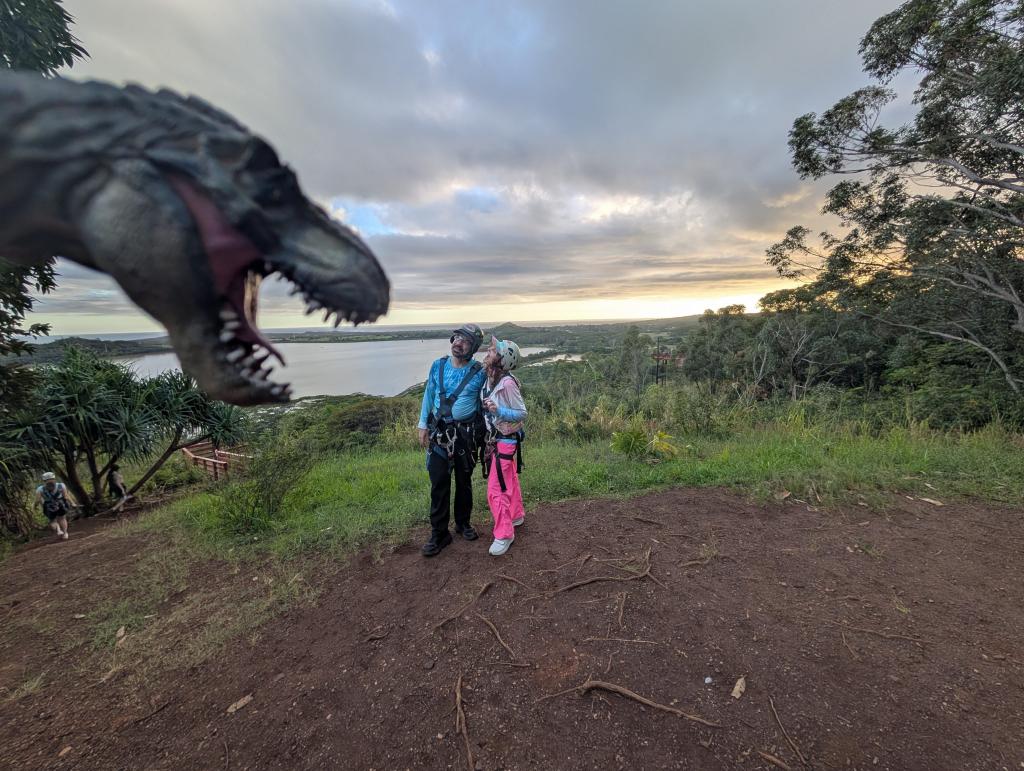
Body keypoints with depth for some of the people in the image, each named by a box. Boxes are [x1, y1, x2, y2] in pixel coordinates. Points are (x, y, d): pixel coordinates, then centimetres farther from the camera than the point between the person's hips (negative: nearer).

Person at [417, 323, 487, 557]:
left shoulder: (479, 373, -7)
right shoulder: (437, 366, 0)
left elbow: (484, 404, 3)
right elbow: (429, 396, 8)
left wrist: (483, 434, 2)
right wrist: (423, 425, 6)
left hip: (466, 434, -1)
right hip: (439, 432, 1)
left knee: (464, 481, 14)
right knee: (439, 484, 2)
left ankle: (463, 523, 34)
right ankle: (439, 534, 16)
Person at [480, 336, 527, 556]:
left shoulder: (507, 383, -26)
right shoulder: (490, 379, -1)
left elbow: (522, 414, -20)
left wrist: (498, 410, -32)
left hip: (505, 441, -9)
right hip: (495, 438, 9)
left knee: (497, 489, -3)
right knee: (510, 480, 24)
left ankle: (504, 534, 12)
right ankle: (517, 515, 43)